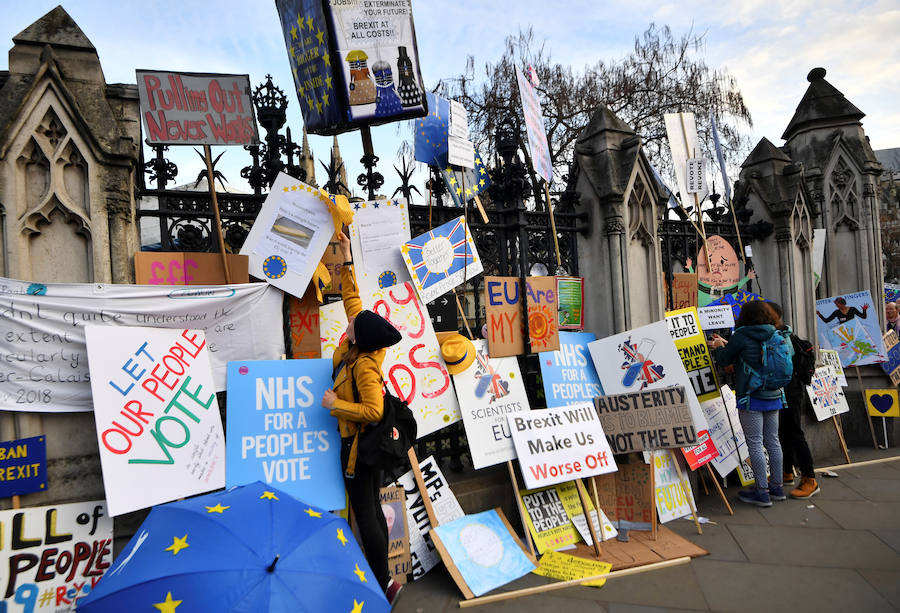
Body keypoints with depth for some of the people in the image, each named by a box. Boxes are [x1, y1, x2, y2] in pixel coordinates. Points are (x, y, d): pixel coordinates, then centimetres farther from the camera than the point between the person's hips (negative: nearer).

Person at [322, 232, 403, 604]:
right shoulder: (361, 346, -3)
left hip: (358, 443, -9)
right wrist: (346, 260, 9)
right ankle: (381, 578, 28)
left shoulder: (364, 366, -26)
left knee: (364, 514, 2)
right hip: (371, 441, 9)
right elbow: (352, 299, 6)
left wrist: (335, 404, -23)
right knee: (373, 508, 16)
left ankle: (384, 583, 14)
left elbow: (373, 411, -33)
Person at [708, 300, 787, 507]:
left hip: (751, 397, -7)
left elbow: (724, 360, -1)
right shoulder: (774, 336, 8)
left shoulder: (742, 336, -12)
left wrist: (718, 347, 19)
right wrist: (725, 344, 26)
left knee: (755, 444, -1)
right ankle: (777, 486, 25)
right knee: (772, 442, 15)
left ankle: (762, 492, 3)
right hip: (773, 396, 7)